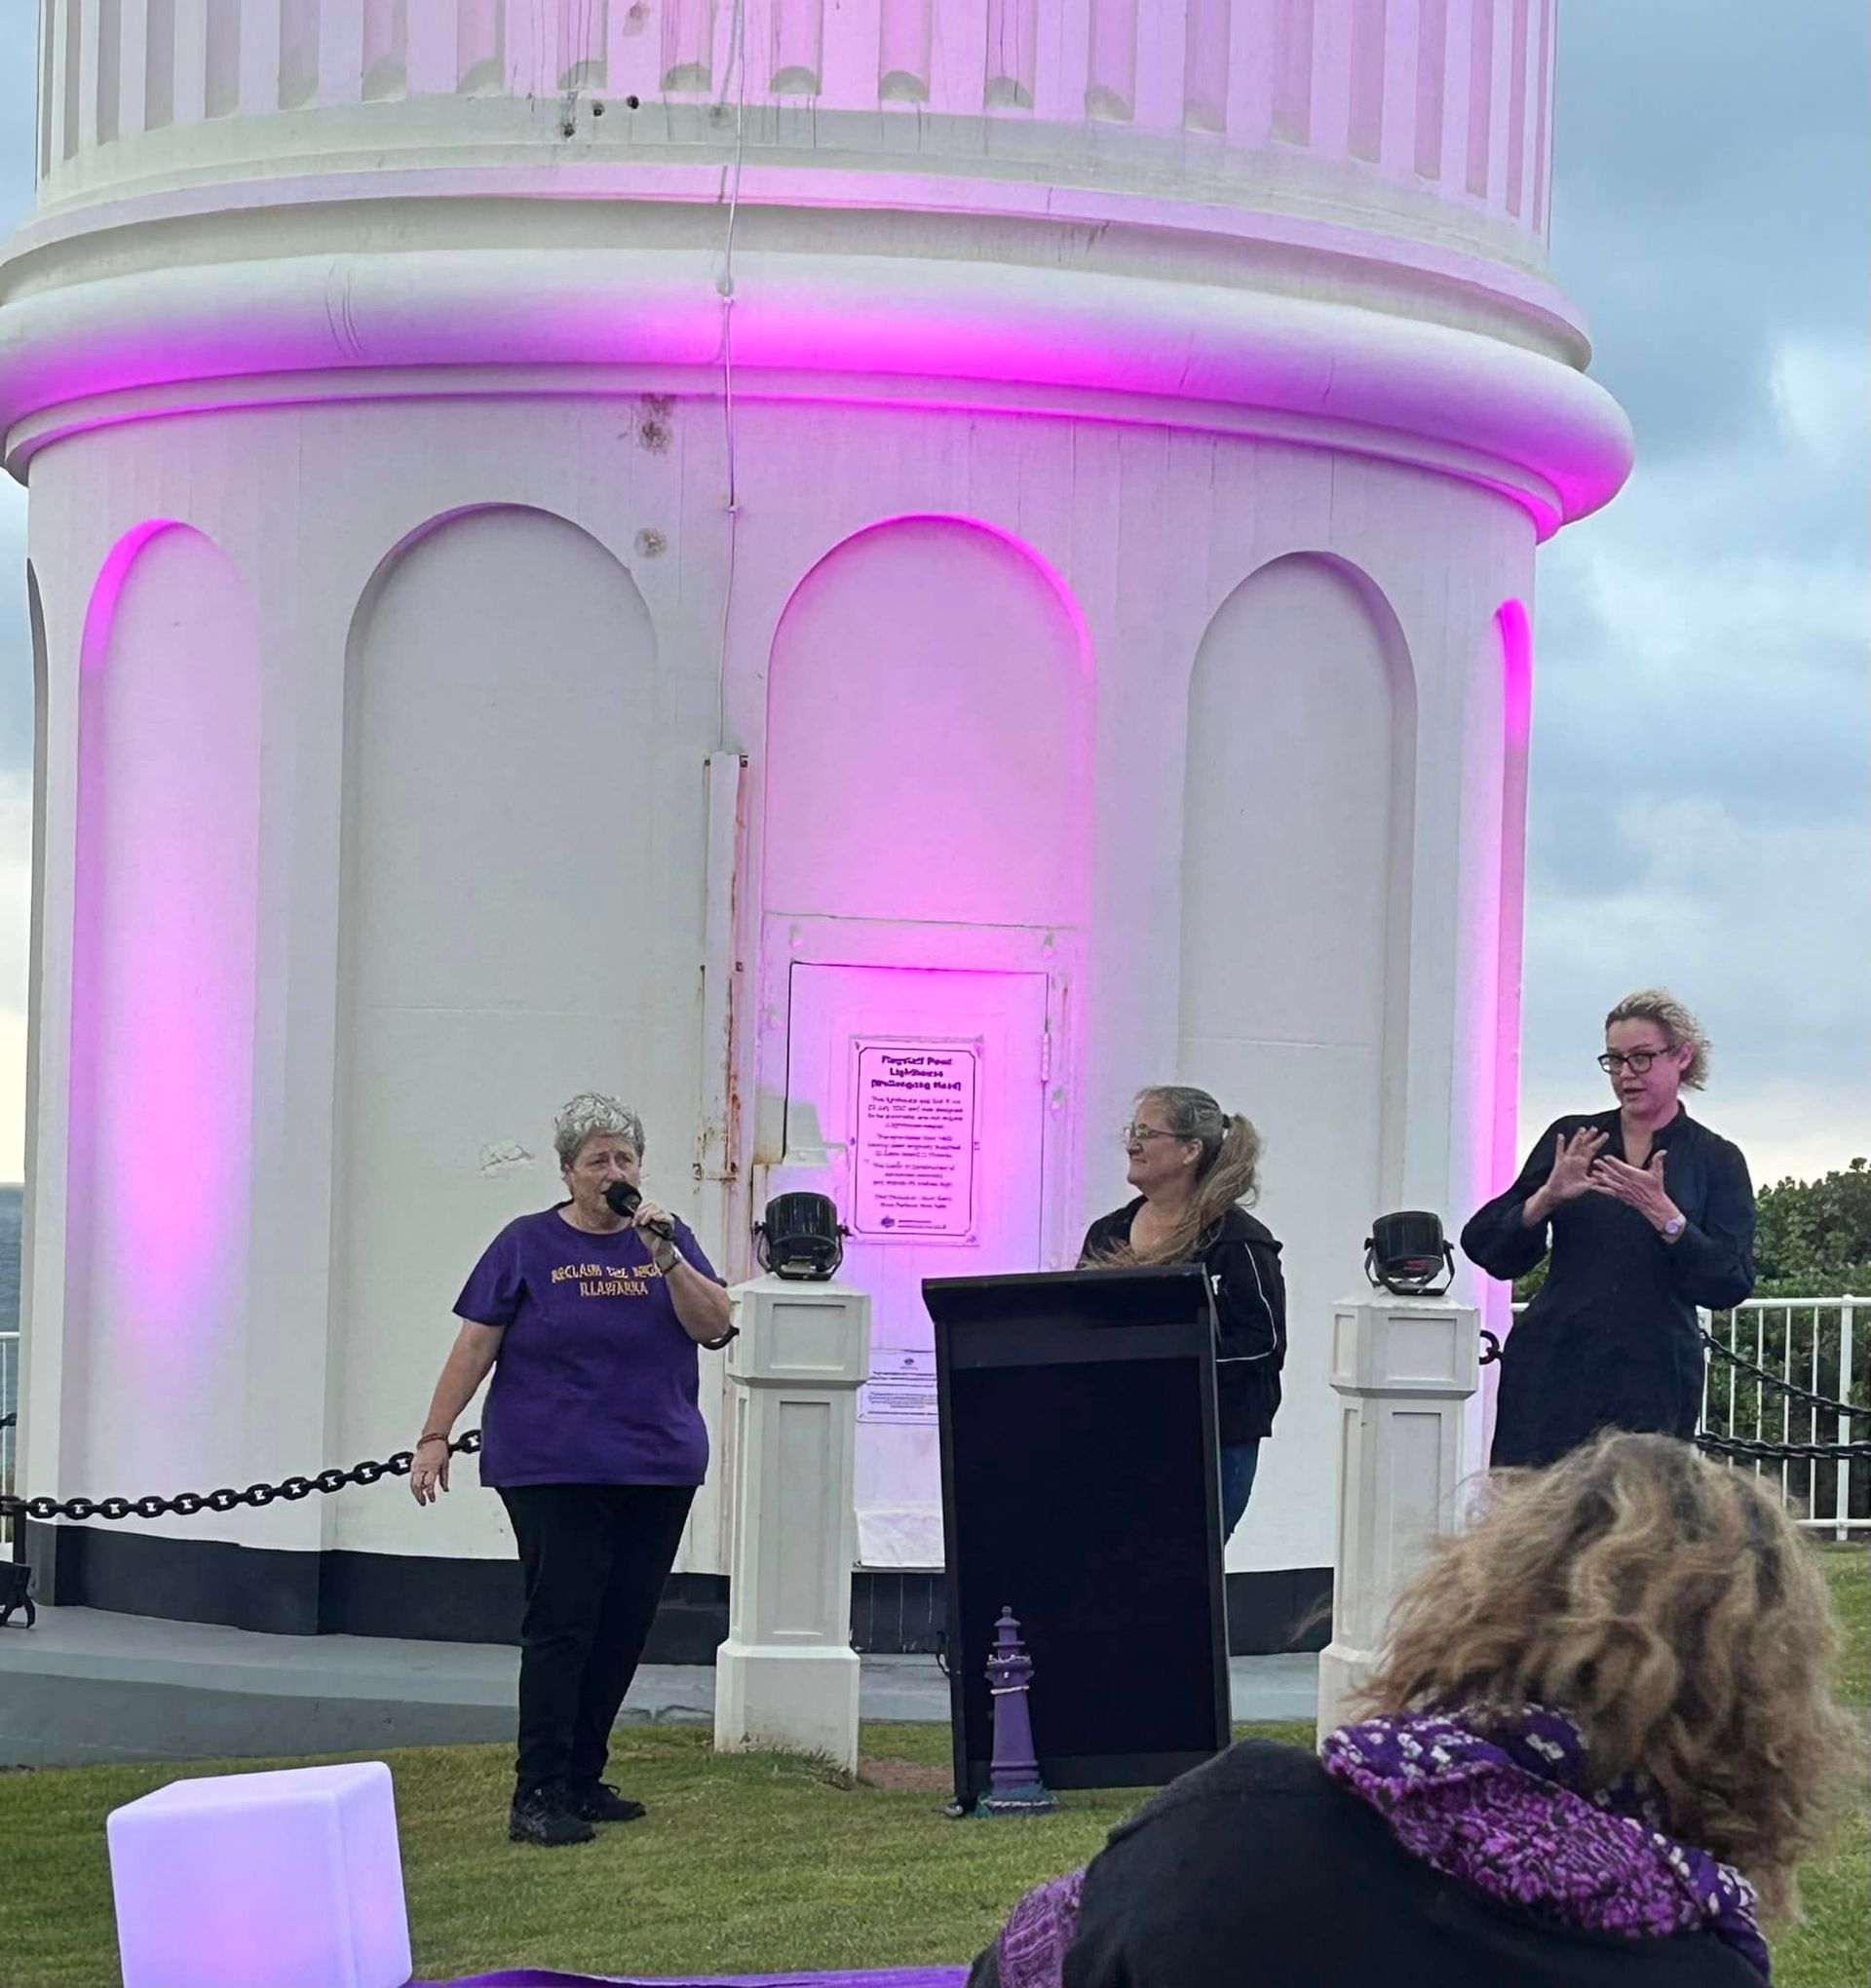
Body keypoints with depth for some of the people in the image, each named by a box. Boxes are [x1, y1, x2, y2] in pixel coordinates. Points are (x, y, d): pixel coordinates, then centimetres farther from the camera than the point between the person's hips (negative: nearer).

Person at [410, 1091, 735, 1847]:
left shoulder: (667, 1240, 9)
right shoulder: (528, 1245, -1)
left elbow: (715, 1326, -2)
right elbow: (475, 1344, -1)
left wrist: (666, 1256, -14)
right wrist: (435, 1436, -6)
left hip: (656, 1471, 4)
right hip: (553, 1471, -4)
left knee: (623, 1630, 8)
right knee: (560, 1623, -9)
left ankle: (582, 1779, 19)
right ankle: (538, 1795, -9)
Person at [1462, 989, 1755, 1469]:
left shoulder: (1716, 1161, 4)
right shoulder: (1569, 1138, 10)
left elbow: (1731, 1286, -6)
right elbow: (1487, 1248, 4)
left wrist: (1664, 1216, -19)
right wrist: (1547, 1198, -13)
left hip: (1653, 1381, -1)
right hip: (1552, 1371, 1)